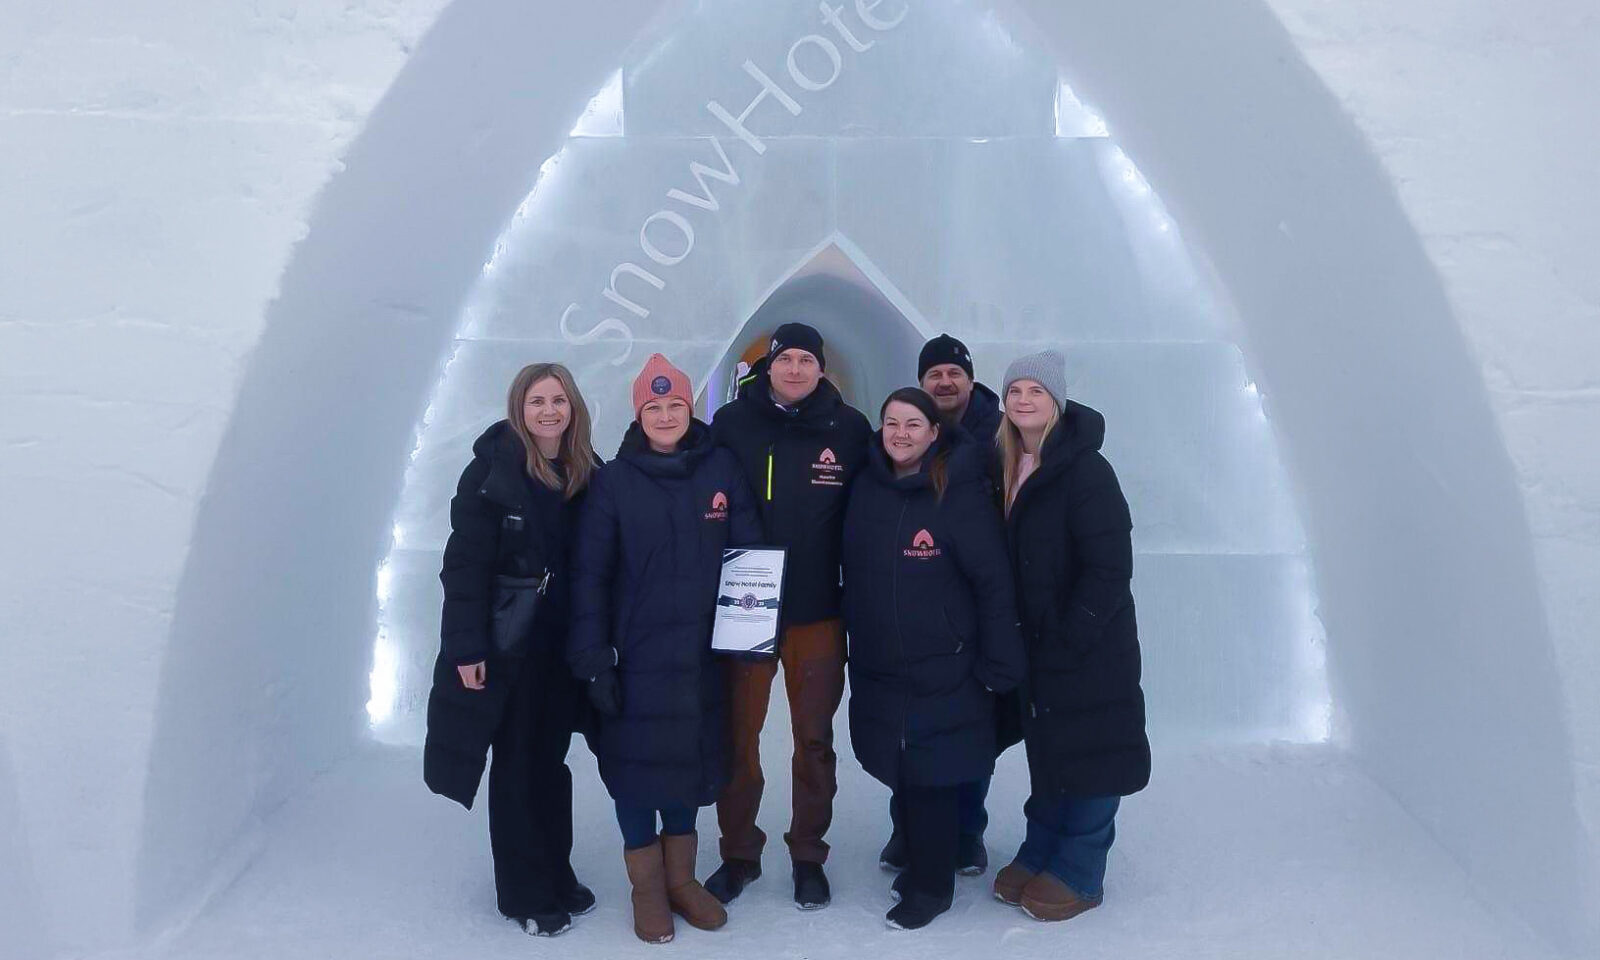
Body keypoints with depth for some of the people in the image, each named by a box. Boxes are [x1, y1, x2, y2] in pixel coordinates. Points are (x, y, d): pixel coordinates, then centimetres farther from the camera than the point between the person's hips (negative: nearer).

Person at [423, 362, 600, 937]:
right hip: (508, 643, -4)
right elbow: (465, 563, -13)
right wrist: (467, 648, -17)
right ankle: (526, 893, 20)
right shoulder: (493, 471, -10)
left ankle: (557, 877, 29)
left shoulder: (588, 475, 3)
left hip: (563, 645, 4)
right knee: (516, 765, 6)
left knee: (550, 760, 15)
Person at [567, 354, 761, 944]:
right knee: (636, 762, 5)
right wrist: (594, 659, -11)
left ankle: (682, 878, 31)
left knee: (691, 759, 13)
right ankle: (646, 886, 25)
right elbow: (590, 574, -6)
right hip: (636, 655, -2)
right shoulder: (614, 480, -5)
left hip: (701, 652, 2)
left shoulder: (721, 469, 0)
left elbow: (748, 552, 5)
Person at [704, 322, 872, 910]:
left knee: (815, 739, 11)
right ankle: (739, 854, 26)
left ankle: (809, 856, 27)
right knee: (738, 736, 7)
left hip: (820, 612, 1)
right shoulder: (732, 423, -1)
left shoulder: (849, 429, 1)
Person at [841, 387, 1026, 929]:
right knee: (897, 774, 15)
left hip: (942, 672, -5)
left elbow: (994, 582, -12)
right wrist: (856, 637, 10)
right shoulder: (867, 487, 3)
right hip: (876, 668, 5)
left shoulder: (960, 492, -12)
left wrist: (999, 665, -13)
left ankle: (931, 886, 23)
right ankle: (918, 863, 36)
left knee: (932, 779, 4)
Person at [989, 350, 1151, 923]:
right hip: (1035, 643, 7)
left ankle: (1078, 875, 19)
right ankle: (1040, 854, 32)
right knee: (1045, 749, 17)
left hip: (1090, 645, -7)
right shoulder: (1006, 466, 5)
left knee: (1088, 754, 5)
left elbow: (1111, 565, -20)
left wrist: (1072, 636, -19)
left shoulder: (1084, 468, -18)